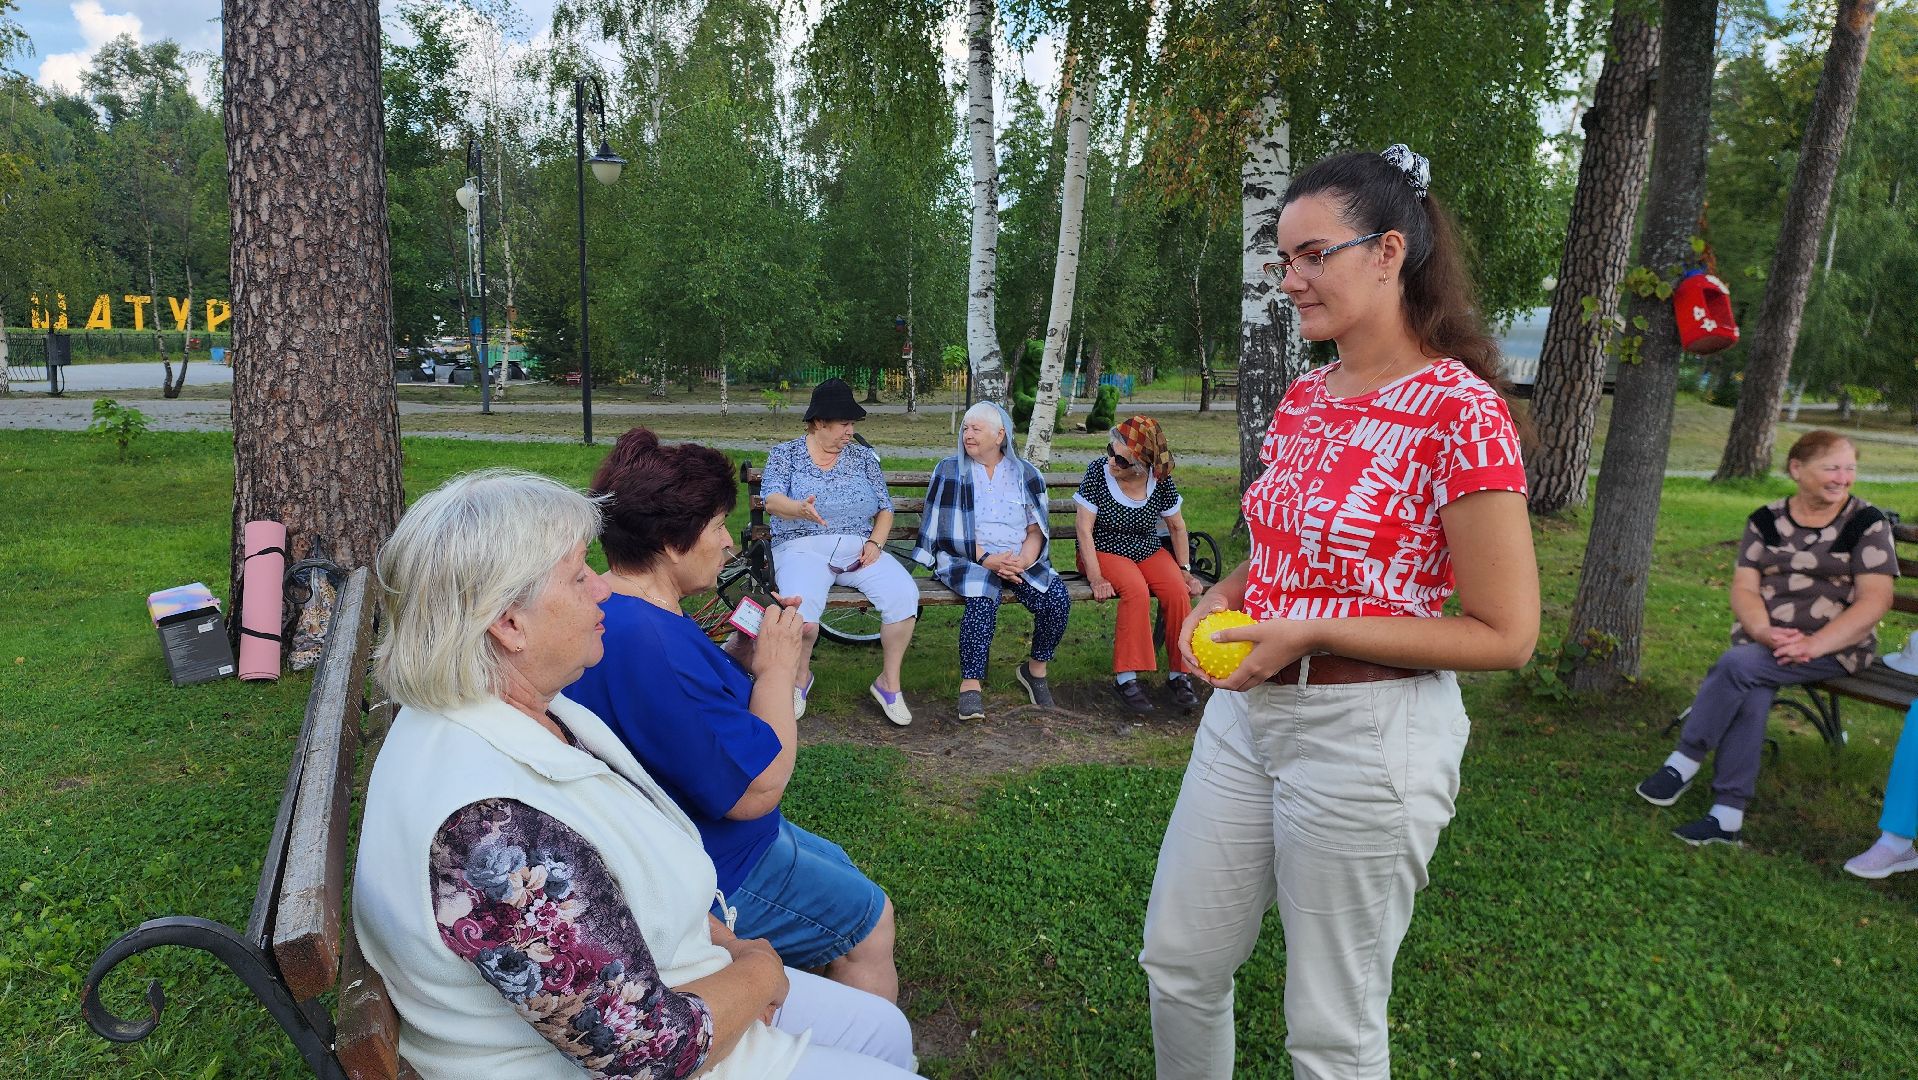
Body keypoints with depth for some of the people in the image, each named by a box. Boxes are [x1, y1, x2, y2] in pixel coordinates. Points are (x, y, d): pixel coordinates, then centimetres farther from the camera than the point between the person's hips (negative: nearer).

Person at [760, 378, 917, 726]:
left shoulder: (863, 456, 13)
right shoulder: (784, 454, 5)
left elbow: (885, 508, 14)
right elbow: (772, 500, -13)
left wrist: (875, 542, -6)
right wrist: (800, 509, -36)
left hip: (859, 548, 3)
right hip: (804, 547, -3)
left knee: (904, 595, -26)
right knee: (801, 608, -35)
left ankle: (889, 681, -5)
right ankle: (801, 676, -2)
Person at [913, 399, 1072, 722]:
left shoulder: (1025, 473, 11)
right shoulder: (950, 471, 4)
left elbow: (1036, 529, 7)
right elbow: (950, 531, -4)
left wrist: (1022, 561, -14)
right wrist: (987, 560, -17)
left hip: (1020, 560, 3)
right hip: (968, 559, -3)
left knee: (1057, 598, -23)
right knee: (983, 597, -36)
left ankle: (1035, 669, 1)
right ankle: (970, 684, -27)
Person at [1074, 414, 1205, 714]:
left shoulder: (1160, 480, -8)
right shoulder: (1098, 471, -15)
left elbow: (1177, 527, 7)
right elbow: (1084, 529, -14)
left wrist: (1185, 570, 2)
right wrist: (1095, 577, -21)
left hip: (1149, 551, 3)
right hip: (1104, 551, -3)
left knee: (1178, 591, -25)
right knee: (1136, 590, -33)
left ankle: (1178, 673, -10)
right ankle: (1127, 677, -26)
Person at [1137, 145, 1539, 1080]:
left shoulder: (1461, 411, -15)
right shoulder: (1301, 397, 6)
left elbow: (1506, 634, -15)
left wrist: (1311, 634, -21)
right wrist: (1222, 598, 0)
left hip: (1368, 731, -7)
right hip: (1247, 706, 7)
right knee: (1177, 961, 17)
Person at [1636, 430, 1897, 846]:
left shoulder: (1867, 523, -1)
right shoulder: (1766, 519, 8)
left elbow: (1875, 600, -9)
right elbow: (1743, 588, 3)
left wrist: (1812, 645, -21)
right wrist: (1763, 630, -18)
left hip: (1835, 646, -3)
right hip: (1763, 639, 3)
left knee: (1738, 664, -30)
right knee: (1749, 697, -27)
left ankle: (1683, 763, -17)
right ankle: (1727, 816, -25)